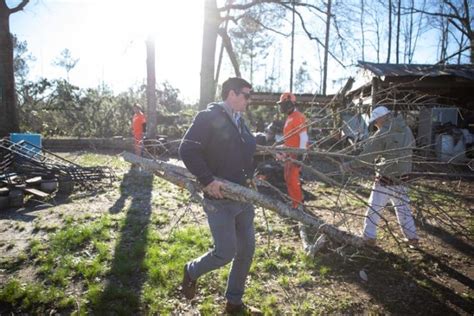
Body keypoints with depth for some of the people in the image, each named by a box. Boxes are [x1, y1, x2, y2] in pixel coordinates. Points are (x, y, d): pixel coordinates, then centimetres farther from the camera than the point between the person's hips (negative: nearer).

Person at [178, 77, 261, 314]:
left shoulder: (240, 121, 13)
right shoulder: (208, 117, -12)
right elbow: (187, 150, -19)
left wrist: (251, 175, 9)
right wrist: (207, 180, -23)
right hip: (219, 199, -8)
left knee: (246, 250, 12)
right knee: (226, 253, -5)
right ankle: (192, 271, 28)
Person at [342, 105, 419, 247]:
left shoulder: (383, 133, -17)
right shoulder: (406, 130, 3)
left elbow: (366, 156, -19)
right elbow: (409, 151, 11)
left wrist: (348, 166, -11)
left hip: (385, 180, -6)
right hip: (401, 179, 6)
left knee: (373, 209, 7)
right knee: (403, 209, 19)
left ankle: (369, 237, 14)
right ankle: (412, 237, 26)